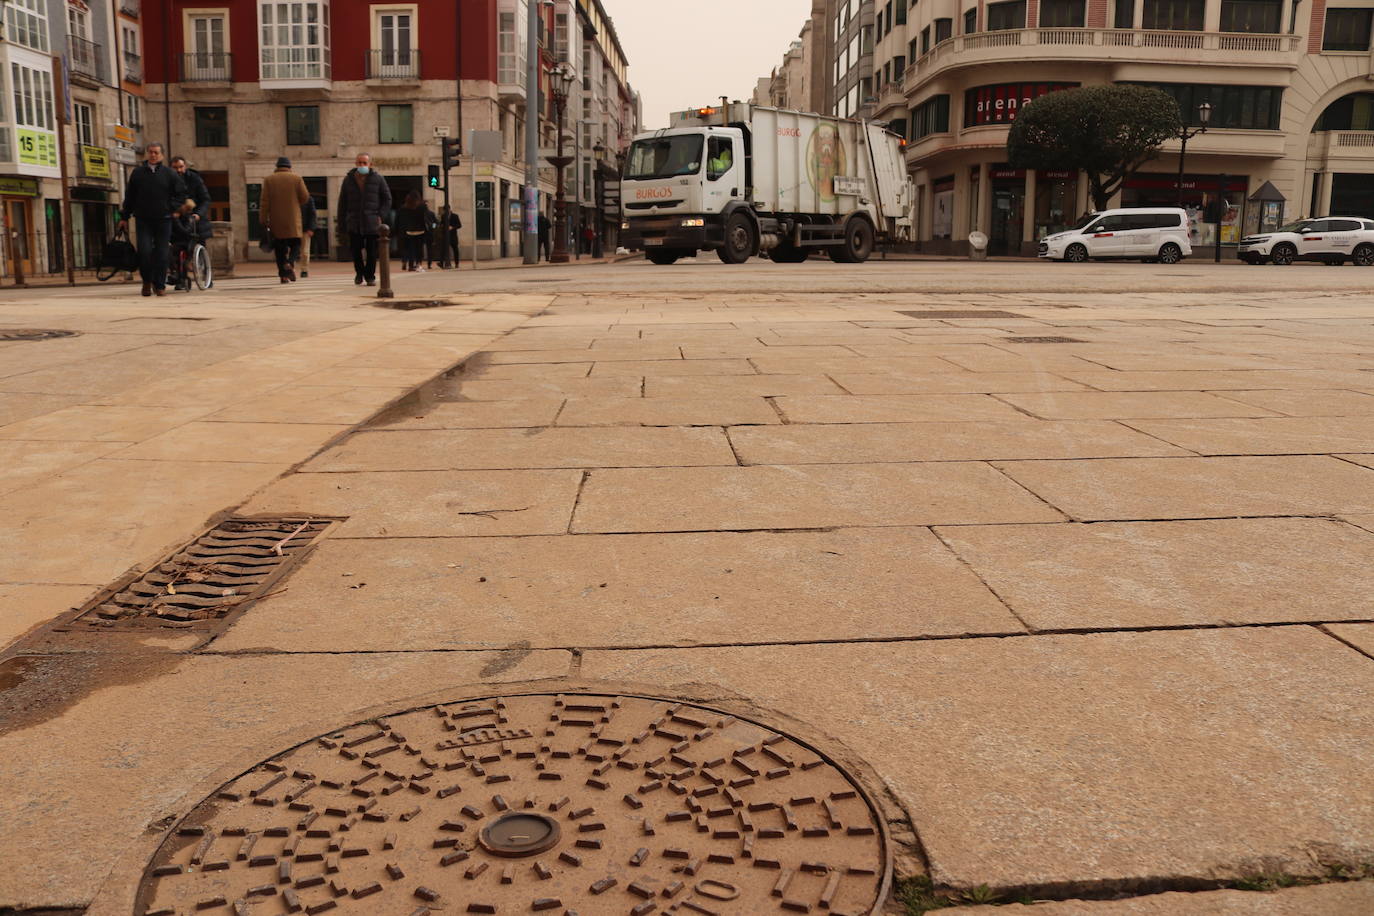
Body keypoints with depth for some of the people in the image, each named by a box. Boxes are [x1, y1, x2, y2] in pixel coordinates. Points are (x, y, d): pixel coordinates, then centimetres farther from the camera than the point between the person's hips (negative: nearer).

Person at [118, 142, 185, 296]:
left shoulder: (169, 174, 4)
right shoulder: (138, 173, 8)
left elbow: (181, 193, 9)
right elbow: (129, 196, 12)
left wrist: (172, 208, -4)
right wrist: (124, 217, 11)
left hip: (163, 220, 0)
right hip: (143, 220, 0)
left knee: (162, 254, -1)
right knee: (144, 251, -10)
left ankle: (160, 285, 9)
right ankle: (147, 281, 10)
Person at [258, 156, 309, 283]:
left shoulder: (269, 179, 4)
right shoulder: (297, 178, 2)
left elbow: (265, 202, -1)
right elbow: (305, 197, -1)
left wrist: (263, 220, 0)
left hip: (276, 220, 1)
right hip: (293, 220, -1)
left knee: (279, 248, 6)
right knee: (295, 244, 6)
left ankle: (284, 274, 1)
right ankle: (290, 263, -22)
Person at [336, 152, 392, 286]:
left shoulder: (378, 179, 5)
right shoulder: (348, 180, 9)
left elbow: (387, 199, 10)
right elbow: (342, 203, 11)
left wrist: (380, 215, -3)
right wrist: (342, 223, 5)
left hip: (372, 222, -1)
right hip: (354, 223, 1)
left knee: (372, 252, -1)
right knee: (356, 251, 1)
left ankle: (370, 276, 12)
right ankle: (359, 273, 22)